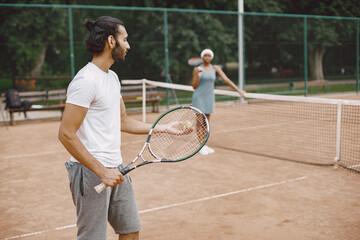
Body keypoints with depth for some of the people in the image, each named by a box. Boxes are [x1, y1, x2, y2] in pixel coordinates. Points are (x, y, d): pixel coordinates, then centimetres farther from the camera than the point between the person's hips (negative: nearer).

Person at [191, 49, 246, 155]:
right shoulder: (197, 69, -6)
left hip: (209, 98, 4)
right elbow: (194, 86, -7)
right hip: (199, 98, -4)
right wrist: (197, 74, -23)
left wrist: (238, 90, -7)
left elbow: (226, 80, 0)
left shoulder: (215, 68, 4)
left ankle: (204, 145, 17)